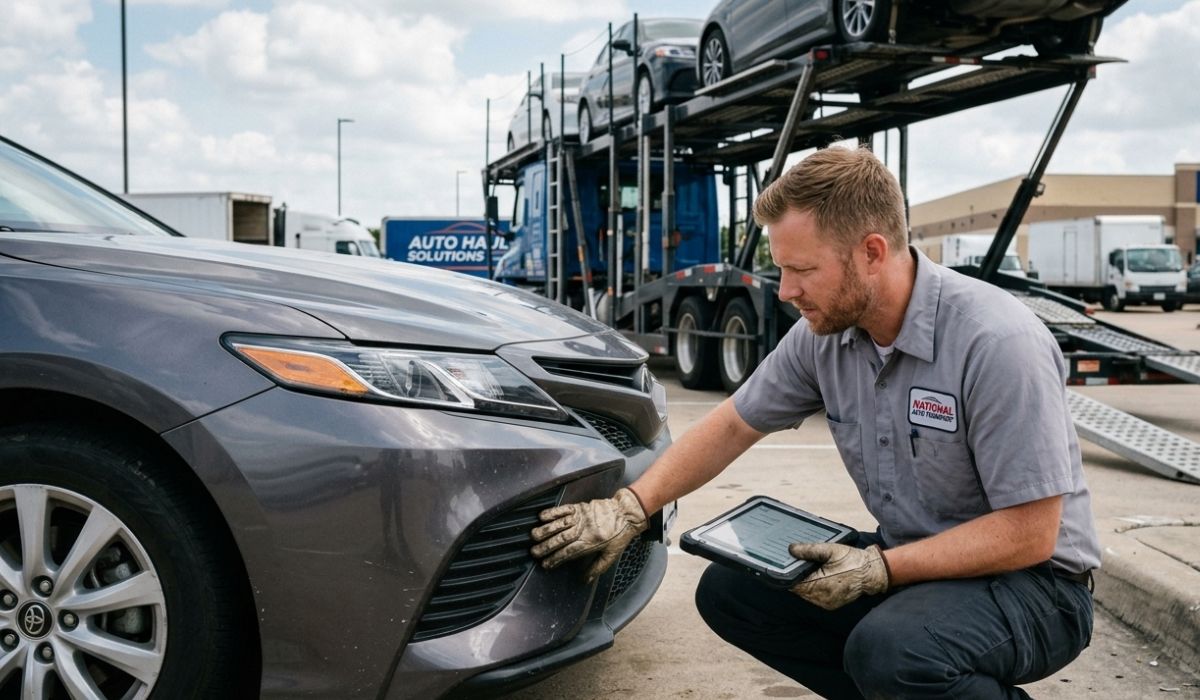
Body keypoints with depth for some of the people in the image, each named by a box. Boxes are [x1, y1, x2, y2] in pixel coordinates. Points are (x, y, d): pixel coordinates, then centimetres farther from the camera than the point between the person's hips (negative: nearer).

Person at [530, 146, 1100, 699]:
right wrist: (630, 507, -3)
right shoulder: (823, 334, -5)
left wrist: (880, 569, -27)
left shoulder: (997, 342, -26)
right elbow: (733, 426, 6)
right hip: (908, 559, 7)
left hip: (1032, 580, -7)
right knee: (729, 591, -3)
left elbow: (1028, 535, -24)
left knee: (888, 649, -35)